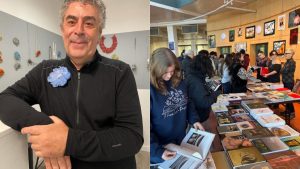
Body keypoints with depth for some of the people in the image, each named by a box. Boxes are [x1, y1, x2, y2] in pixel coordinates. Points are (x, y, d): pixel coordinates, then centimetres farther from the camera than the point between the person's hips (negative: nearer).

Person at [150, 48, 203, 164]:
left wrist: (194, 119, -1)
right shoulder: (151, 89, -26)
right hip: (161, 147, -5)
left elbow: (188, 103, 12)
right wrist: (157, 151, -27)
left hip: (181, 140, 6)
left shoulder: (179, 82, -6)